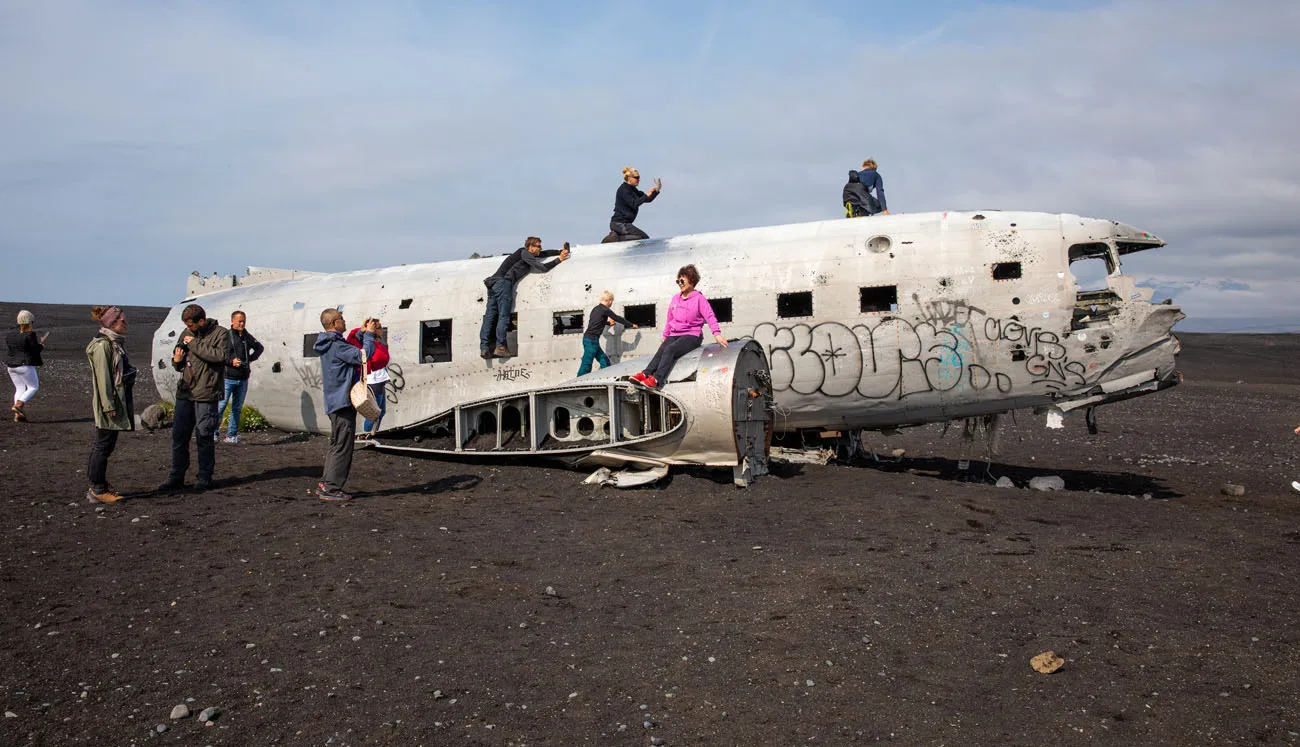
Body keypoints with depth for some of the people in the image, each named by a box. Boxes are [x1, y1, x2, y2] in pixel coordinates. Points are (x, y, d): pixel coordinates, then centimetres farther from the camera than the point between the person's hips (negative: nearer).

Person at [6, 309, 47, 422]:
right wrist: (42, 345, 8)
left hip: (11, 366, 7)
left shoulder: (10, 334, 8)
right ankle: (18, 406, -13)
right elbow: (36, 350, -12)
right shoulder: (30, 335, -14)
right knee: (33, 387, 6)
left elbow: (11, 348, 16)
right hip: (25, 366, -7)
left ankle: (17, 415, 5)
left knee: (19, 388, 12)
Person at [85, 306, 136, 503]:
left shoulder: (116, 343, 16)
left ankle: (99, 484, 21)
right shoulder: (102, 345, -14)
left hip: (119, 400, 10)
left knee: (103, 444, 14)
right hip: (108, 401, -10)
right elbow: (102, 377, -18)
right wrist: (109, 405, -21)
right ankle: (97, 489, 2)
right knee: (104, 445, -4)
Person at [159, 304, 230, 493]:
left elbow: (221, 355, -20)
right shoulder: (187, 334, 15)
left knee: (204, 437, 0)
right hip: (184, 392, 6)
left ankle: (205, 477, 11)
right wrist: (176, 361, 1)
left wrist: (195, 344, -16)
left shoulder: (220, 333, -2)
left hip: (206, 394, -6)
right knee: (179, 435, 7)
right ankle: (176, 476, 16)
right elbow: (180, 362, 25)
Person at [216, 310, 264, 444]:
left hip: (243, 379, 5)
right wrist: (231, 361, -17)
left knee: (237, 408, 8)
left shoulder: (247, 336, 10)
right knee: (220, 406, -7)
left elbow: (259, 348, 27)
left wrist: (251, 359, 13)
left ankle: (231, 435, 14)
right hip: (228, 378, -5)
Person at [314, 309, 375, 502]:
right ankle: (331, 489, -4)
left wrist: (361, 333, 15)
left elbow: (351, 351, 24)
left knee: (336, 445, 17)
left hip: (334, 401, 11)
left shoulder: (330, 344, 14)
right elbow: (363, 356, -21)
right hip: (342, 401, -11)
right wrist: (368, 335, -9)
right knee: (342, 446, -6)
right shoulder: (336, 345, -17)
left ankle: (325, 484, 21)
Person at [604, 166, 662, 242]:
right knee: (644, 238, -14)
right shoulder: (624, 189, -11)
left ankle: (615, 236, 7)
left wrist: (657, 190, 3)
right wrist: (647, 195, -20)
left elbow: (648, 199, 16)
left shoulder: (632, 189, 16)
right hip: (619, 223, -10)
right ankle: (617, 238, -15)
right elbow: (634, 204, -22)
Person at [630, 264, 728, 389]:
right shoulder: (675, 298, 19)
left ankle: (656, 379, -46)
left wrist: (717, 333, -23)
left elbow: (710, 316, -10)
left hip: (692, 335, -6)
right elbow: (669, 319, 26)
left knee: (670, 349, -31)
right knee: (661, 350, -25)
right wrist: (665, 336, 24)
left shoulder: (699, 298, -1)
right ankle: (645, 374, -42)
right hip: (674, 335, 6)